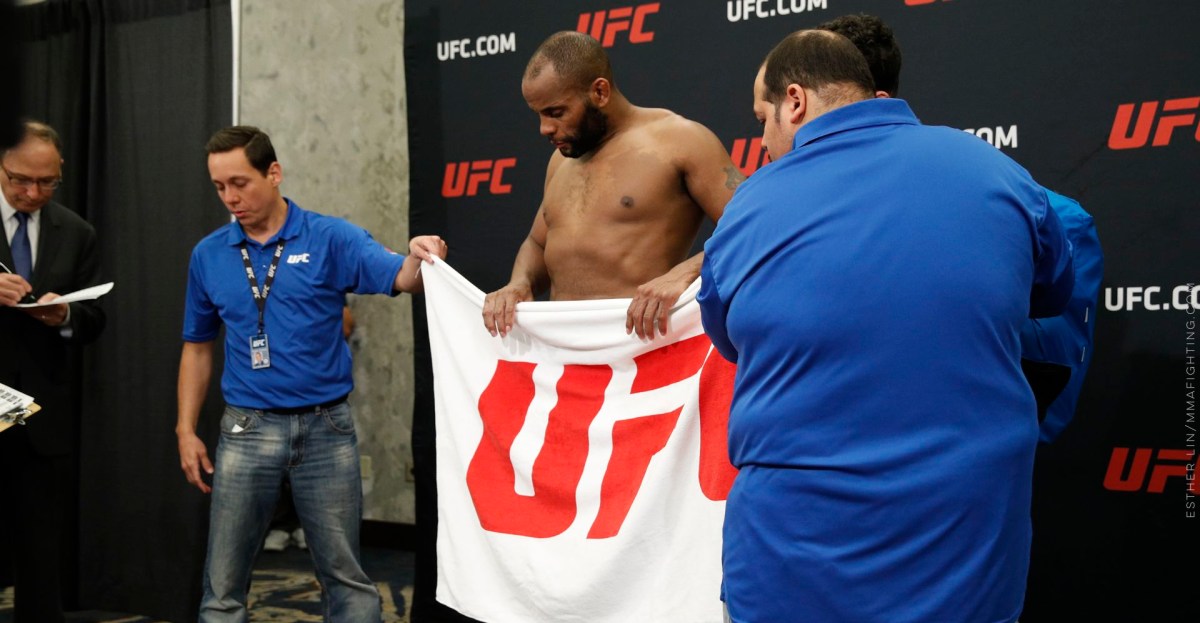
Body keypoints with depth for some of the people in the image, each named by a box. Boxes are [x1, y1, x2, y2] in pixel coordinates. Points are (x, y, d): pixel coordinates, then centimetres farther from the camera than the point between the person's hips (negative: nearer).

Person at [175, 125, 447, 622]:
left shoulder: (331, 238, -4)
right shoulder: (208, 255, 6)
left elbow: (400, 279, -17)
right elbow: (197, 347, 13)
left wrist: (418, 259, -41)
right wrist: (186, 430, 6)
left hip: (326, 427, -2)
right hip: (247, 431, 2)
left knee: (345, 577, 7)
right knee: (223, 583, 8)